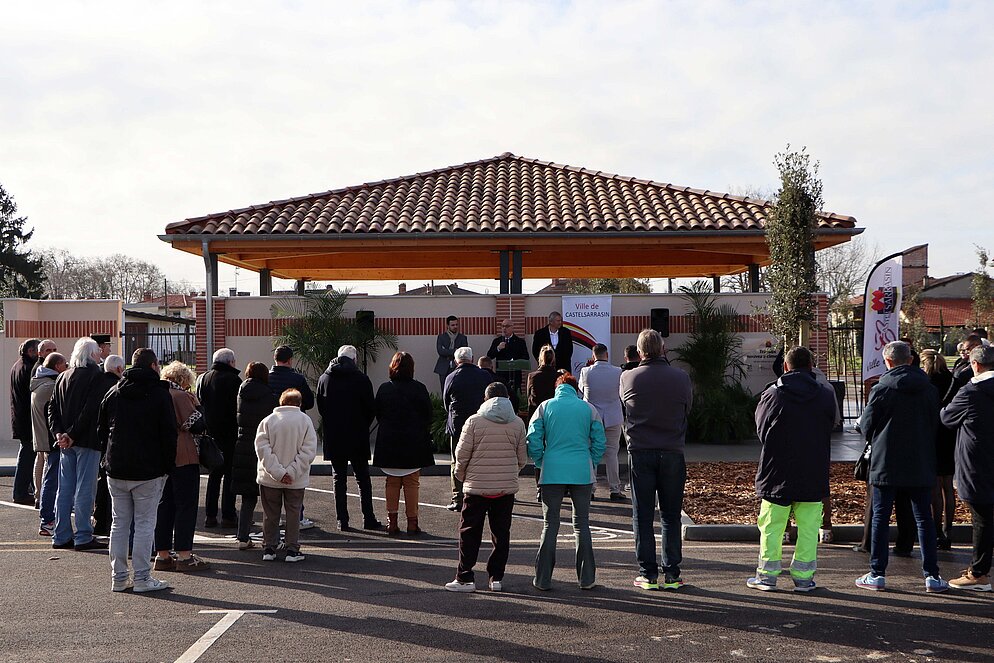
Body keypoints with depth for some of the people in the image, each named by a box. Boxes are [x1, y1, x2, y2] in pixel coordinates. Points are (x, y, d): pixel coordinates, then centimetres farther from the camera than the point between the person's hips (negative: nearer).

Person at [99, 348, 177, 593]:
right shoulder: (159, 393, -7)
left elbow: (101, 431, 12)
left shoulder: (113, 393, 8)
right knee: (145, 524, 0)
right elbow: (169, 434, -9)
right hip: (148, 471, -5)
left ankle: (119, 577, 14)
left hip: (116, 470, 5)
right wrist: (168, 465, 0)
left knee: (119, 523, 11)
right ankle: (142, 578, 0)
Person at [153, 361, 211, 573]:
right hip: (183, 459, -8)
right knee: (186, 505, -3)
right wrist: (195, 403, -2)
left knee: (164, 506, 12)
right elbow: (198, 425, -13)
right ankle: (184, 555, -5)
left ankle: (162, 555, 14)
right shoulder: (180, 396, -11)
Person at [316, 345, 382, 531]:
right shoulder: (361, 379, -7)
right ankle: (368, 519, 5)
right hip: (357, 438, -2)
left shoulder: (324, 378, 2)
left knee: (339, 478, 8)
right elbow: (371, 409, -6)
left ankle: (342, 520, 6)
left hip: (333, 438, 3)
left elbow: (320, 407, 7)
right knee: (362, 478, 6)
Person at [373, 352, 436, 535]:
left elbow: (378, 414, 3)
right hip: (414, 443, -2)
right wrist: (424, 436, 11)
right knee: (412, 483, 6)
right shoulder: (419, 389, -8)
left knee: (392, 483, 10)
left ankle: (392, 522, 9)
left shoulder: (384, 388, -2)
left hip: (388, 443, 2)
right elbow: (428, 415, -3)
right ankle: (412, 522, 6)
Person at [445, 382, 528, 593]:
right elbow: (522, 458, 6)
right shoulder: (518, 423, 3)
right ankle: (496, 578, 12)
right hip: (507, 487, 3)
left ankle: (465, 578, 5)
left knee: (469, 532, 5)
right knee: (501, 532, 11)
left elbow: (462, 454, -6)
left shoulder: (474, 421, -6)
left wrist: (461, 476, 12)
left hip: (477, 486, -2)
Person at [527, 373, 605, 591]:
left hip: (552, 473, 0)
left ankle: (543, 579, 5)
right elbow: (599, 442, 3)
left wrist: (541, 464, 10)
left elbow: (533, 440, -1)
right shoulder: (588, 409, 5)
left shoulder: (545, 407, 4)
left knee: (550, 524, 7)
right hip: (582, 472, 0)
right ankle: (586, 578, 11)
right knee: (582, 524, 10)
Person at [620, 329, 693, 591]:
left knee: (643, 516, 7)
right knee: (671, 516, 9)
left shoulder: (628, 378, -6)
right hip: (672, 453, 1)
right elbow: (688, 409, 8)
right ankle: (672, 574, 10)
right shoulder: (681, 378, -5)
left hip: (640, 453, -1)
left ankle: (648, 574, 7)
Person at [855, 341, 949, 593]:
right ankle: (932, 575, 8)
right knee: (924, 519, 8)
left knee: (880, 518, 5)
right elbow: (936, 423, 9)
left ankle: (877, 574, 6)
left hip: (886, 464, -3)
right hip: (921, 465, 3)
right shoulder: (929, 389, 1)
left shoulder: (881, 389, -10)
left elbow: (866, 426, -4)